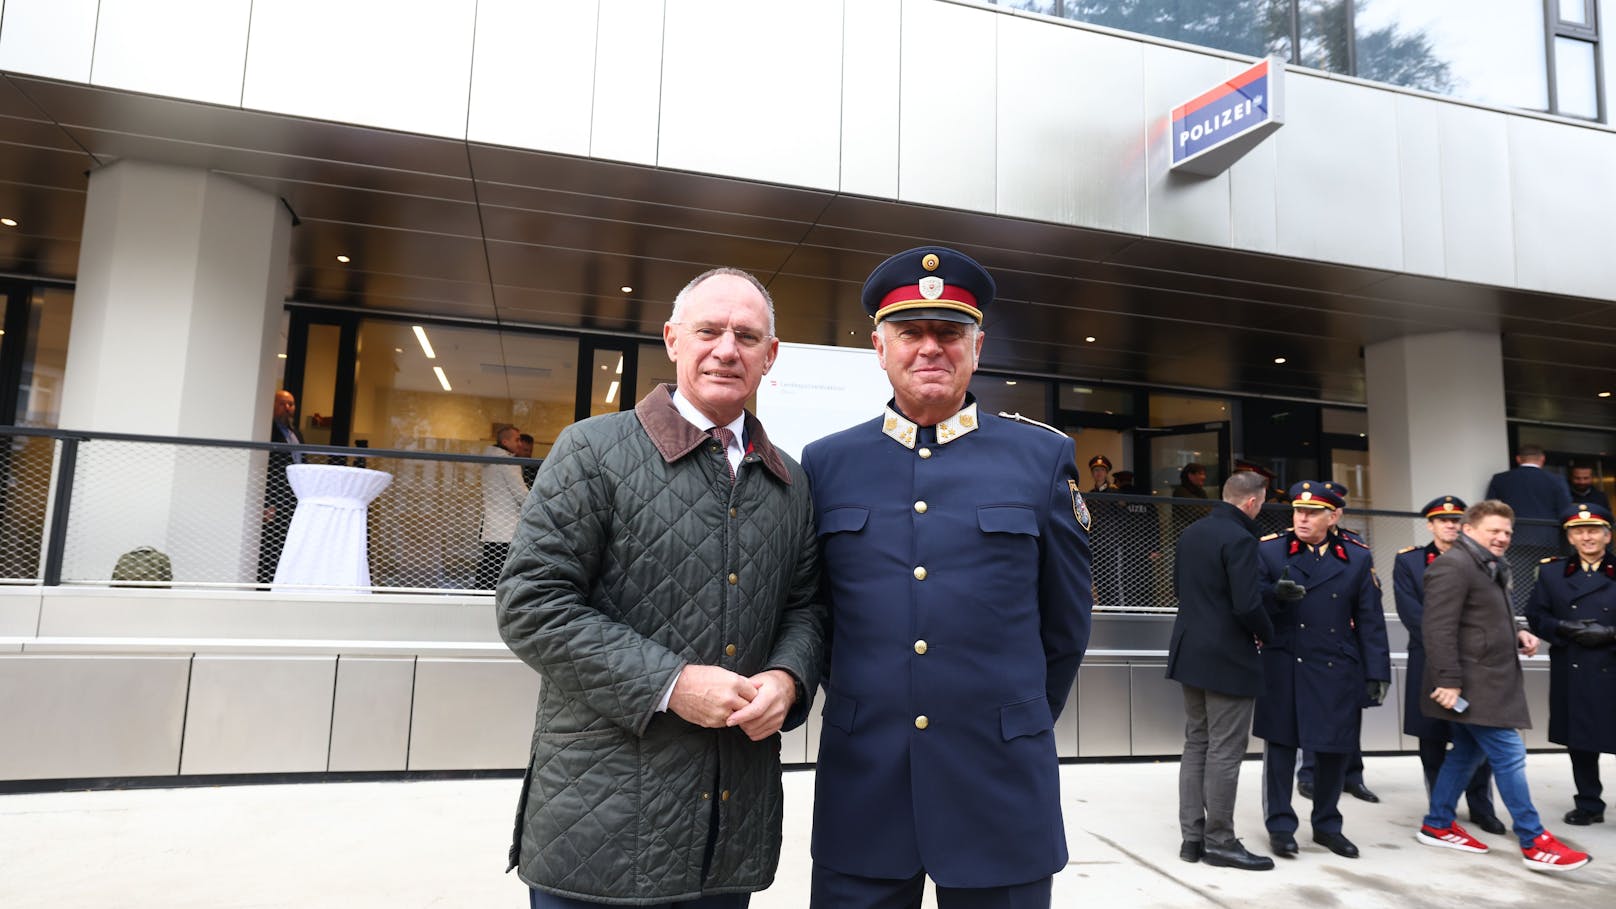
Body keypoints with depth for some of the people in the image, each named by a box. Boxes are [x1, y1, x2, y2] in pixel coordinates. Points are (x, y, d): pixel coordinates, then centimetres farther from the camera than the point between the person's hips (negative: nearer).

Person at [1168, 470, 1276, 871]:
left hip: (1191, 652, 8)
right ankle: (1218, 841, 12)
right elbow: (1247, 605, -23)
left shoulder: (1191, 533, 8)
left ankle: (1192, 836, 20)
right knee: (1224, 751, 2)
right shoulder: (1239, 539, -19)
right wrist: (1268, 634, -4)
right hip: (1228, 657, -8)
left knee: (1196, 744, 14)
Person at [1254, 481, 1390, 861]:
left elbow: (1370, 620, 3)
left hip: (1337, 672, 2)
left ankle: (1327, 825, 30)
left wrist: (1377, 672, 0)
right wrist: (1275, 594, -27)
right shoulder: (1269, 549, -3)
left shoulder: (1357, 557, 2)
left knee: (1335, 749, 11)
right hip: (1284, 669, -2)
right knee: (1280, 745, 5)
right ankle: (1280, 825, 19)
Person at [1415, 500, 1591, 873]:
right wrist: (1448, 681, -26)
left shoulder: (1492, 567, 16)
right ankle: (1533, 842, 4)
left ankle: (1437, 825, 24)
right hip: (1470, 684, -11)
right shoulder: (1453, 566, -17)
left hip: (1486, 680, 11)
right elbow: (1440, 629, -23)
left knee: (1467, 752, 15)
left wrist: (1518, 632, 6)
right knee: (1509, 755, -6)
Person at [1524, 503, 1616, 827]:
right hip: (1571, 675, 2)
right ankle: (1589, 805, 26)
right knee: (1579, 741, 12)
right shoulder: (1551, 572, 8)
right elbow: (1536, 616, 6)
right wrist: (1563, 628, -10)